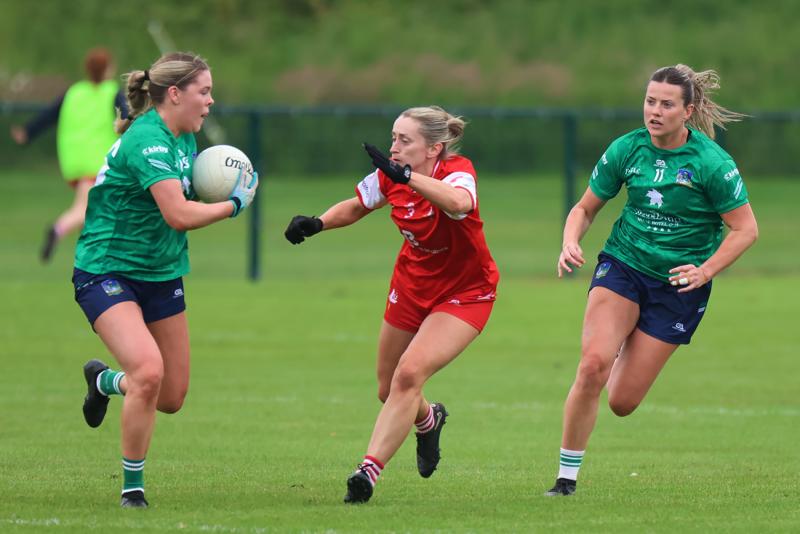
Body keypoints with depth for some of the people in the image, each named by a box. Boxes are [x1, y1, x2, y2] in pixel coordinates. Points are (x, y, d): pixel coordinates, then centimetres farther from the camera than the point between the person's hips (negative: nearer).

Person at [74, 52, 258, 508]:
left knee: (172, 398, 9)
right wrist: (235, 204, -15)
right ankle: (133, 486, -12)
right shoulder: (147, 140, -23)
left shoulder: (185, 138, 6)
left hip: (161, 275, 9)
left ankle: (105, 380, 41)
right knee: (148, 370, -28)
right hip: (106, 272, -9)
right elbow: (179, 214, -30)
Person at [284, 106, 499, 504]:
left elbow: (459, 202, -53)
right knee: (389, 390, 13)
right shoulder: (390, 177, -11)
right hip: (412, 286, 6)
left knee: (409, 373, -24)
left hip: (464, 294, -6)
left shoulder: (457, 172, -27)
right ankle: (428, 420, 49)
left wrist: (407, 176, -65)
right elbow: (356, 206, 8)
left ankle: (368, 471, -21)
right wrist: (316, 223, -12)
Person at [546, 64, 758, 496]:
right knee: (593, 362, -25)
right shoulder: (626, 149, -4)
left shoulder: (712, 163, -14)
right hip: (623, 266, 2)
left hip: (678, 283, -2)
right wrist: (570, 244, -13)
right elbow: (585, 208, 7)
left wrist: (705, 270, -19)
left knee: (622, 402, -2)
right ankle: (567, 476, -13)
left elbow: (745, 228, -7)